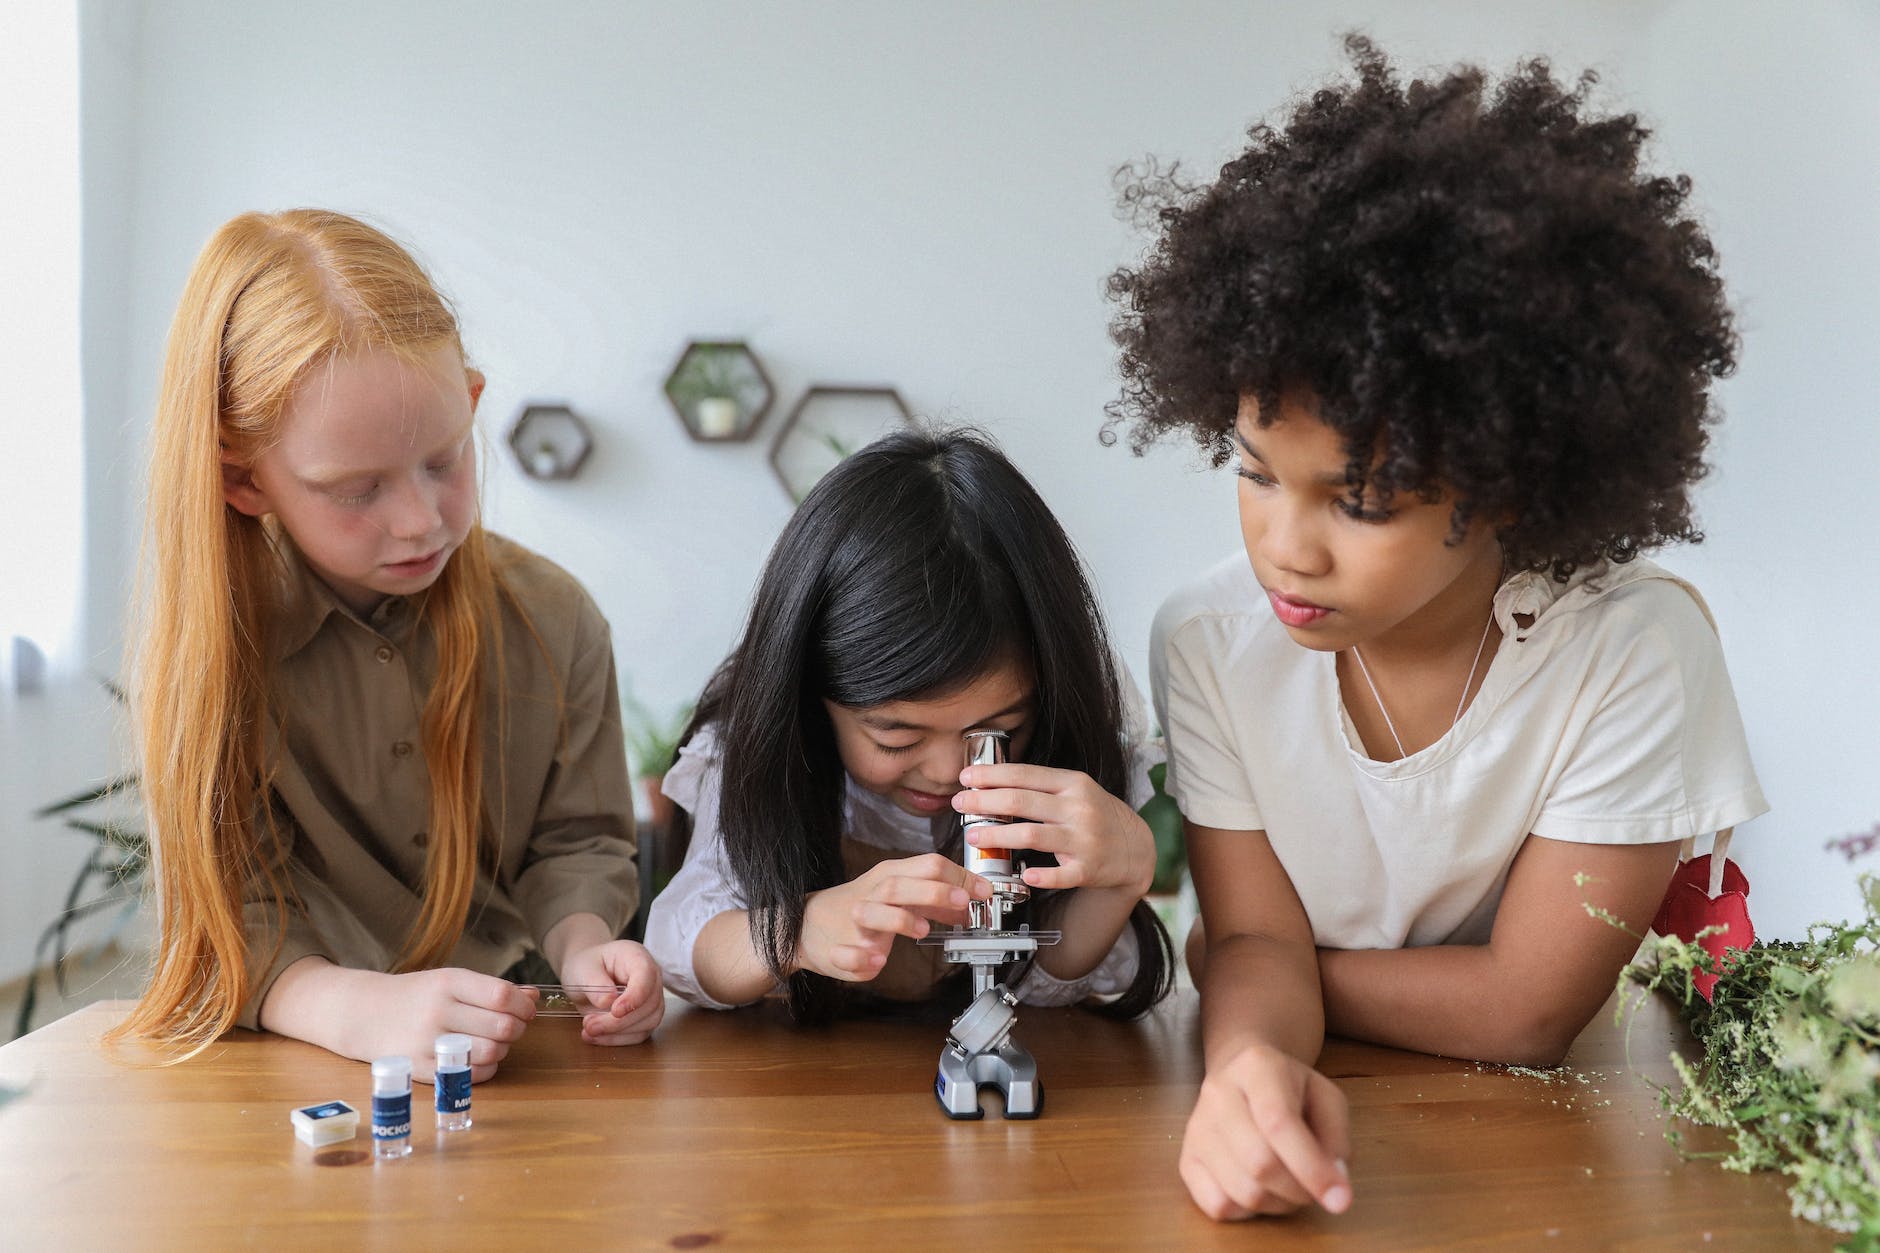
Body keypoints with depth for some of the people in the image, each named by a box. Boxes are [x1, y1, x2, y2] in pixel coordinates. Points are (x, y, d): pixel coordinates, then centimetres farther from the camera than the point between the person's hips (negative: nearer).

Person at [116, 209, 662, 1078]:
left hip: (518, 1038, 1)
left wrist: (583, 945, -16)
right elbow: (228, 914, -12)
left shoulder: (553, 621, -2)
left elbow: (574, 840, 7)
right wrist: (365, 1008, -31)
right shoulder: (203, 639, -9)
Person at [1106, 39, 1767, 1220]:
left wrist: (1220, 972, -9)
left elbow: (1525, 1008, -15)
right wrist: (1251, 1057, -31)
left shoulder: (1638, 649, -19)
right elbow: (1257, 940, -10)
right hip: (1306, 1123, 2)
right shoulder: (1210, 641, -11)